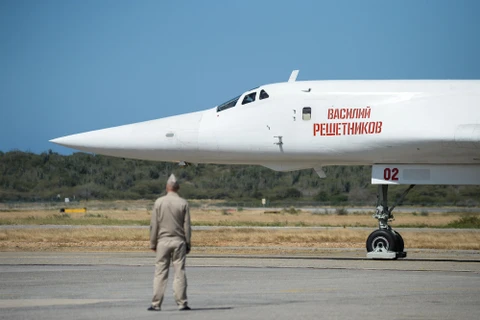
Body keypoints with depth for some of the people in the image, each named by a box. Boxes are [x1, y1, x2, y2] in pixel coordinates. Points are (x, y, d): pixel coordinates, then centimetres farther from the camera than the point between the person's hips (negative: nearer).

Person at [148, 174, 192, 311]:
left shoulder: (159, 202, -2)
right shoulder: (183, 203, -2)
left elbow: (154, 224, -1)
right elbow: (187, 226, -1)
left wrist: (153, 243, 6)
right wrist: (188, 243, 6)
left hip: (163, 241, 0)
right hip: (178, 241, 0)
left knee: (160, 273, 1)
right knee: (179, 273, 2)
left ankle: (156, 304, 0)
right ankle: (181, 303, 1)